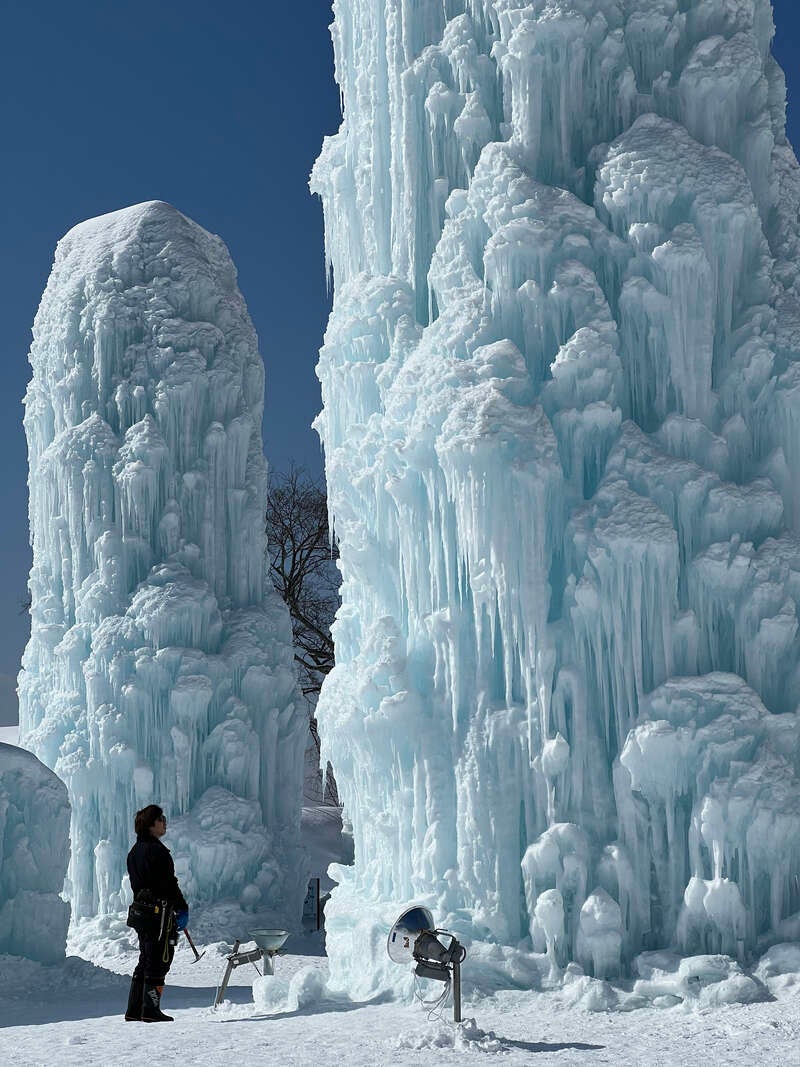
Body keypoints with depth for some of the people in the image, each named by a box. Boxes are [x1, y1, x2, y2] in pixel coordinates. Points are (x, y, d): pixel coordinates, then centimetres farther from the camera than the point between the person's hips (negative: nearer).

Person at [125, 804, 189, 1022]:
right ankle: (151, 1010, -3)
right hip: (160, 911, -9)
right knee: (159, 961, -3)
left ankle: (134, 1010, 17)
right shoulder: (156, 850, -14)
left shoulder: (135, 851, 15)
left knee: (146, 960, 15)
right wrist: (182, 908, -11)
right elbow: (168, 883, -17)